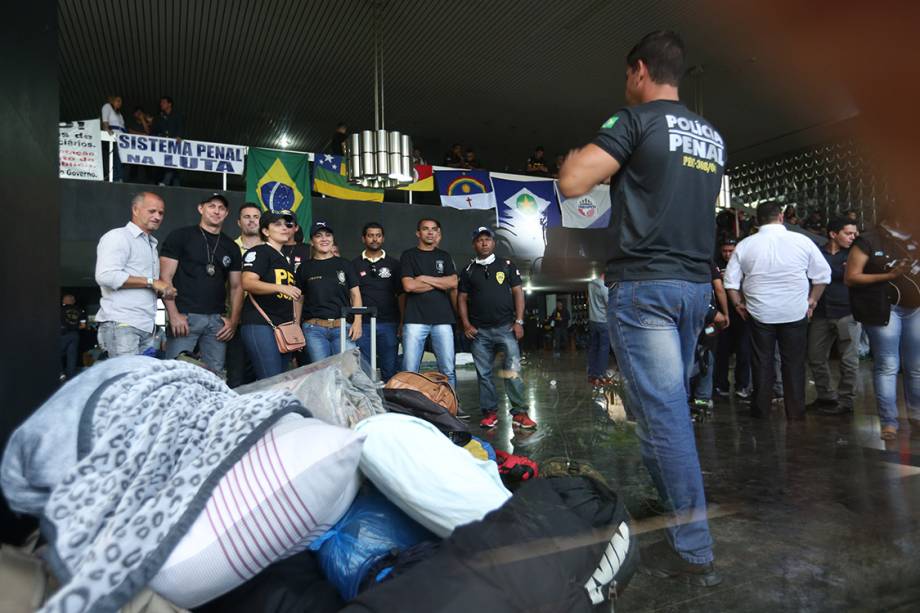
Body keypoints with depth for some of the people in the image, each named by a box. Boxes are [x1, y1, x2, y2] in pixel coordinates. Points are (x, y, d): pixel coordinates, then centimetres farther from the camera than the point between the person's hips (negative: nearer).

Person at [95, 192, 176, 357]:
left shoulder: (151, 244, 23)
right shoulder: (117, 236, -4)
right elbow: (106, 276, -19)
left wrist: (164, 290, 5)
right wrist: (151, 282, -16)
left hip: (147, 327, 8)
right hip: (121, 324, -8)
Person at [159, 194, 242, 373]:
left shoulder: (231, 247, 16)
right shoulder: (180, 236, 4)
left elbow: (236, 287, 16)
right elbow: (166, 278, -3)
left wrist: (233, 320, 4)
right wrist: (174, 315, -12)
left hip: (217, 320, 4)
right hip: (185, 316, -4)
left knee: (216, 375, 2)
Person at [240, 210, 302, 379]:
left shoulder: (286, 259, 23)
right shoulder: (259, 252, -1)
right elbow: (247, 283, -16)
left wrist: (296, 327, 18)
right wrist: (280, 288, -26)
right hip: (260, 325, -8)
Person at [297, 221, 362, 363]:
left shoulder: (344, 264, 12)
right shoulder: (304, 268, 10)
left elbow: (355, 294, 10)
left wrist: (357, 321, -2)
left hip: (343, 327, 0)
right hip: (314, 329, 0)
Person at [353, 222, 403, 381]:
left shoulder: (393, 264, 10)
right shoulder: (354, 264, 10)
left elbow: (401, 295, 7)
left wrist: (402, 322, -2)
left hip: (389, 323, 0)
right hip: (363, 324, 0)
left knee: (389, 371, 3)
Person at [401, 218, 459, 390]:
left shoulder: (444, 256, 17)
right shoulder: (408, 255, 9)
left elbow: (453, 283, 3)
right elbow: (408, 285, -6)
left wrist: (424, 278, -3)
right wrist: (440, 283, 2)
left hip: (443, 319, 2)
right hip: (415, 319, -2)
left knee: (448, 371, 0)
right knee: (409, 371, -4)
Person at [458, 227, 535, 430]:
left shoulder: (507, 265, 8)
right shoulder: (468, 271, 12)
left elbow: (518, 292, 5)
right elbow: (462, 298, 11)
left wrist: (519, 321, -4)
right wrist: (466, 325, 0)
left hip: (505, 327, -2)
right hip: (479, 331, 2)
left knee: (513, 371, -8)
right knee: (483, 374, 5)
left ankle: (519, 413, -2)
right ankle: (490, 413, 14)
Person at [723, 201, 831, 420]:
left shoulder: (745, 245, -3)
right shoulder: (802, 241, -4)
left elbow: (731, 281, 0)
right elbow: (823, 275, 3)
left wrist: (739, 304, 12)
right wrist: (812, 301, 14)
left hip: (759, 314, 1)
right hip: (795, 313, 0)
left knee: (762, 364, 9)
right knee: (794, 366, 9)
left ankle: (760, 413, 15)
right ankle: (796, 415, 16)